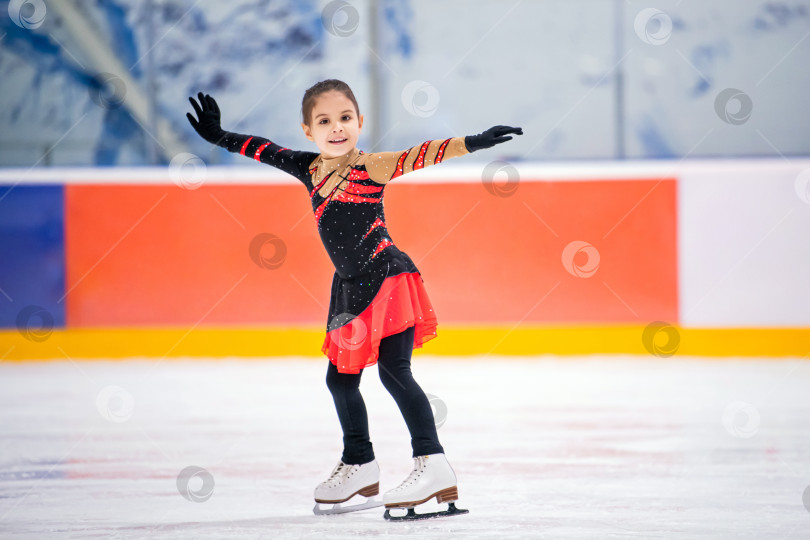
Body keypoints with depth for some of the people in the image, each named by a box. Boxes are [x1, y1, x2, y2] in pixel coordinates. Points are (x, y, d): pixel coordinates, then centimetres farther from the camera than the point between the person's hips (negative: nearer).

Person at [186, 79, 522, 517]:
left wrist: (472, 143, -37)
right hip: (351, 288, 8)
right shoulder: (310, 169, 6)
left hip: (387, 277, -8)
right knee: (340, 379, 16)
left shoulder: (369, 168, -13)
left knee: (394, 370, -17)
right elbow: (263, 149, 21)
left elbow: (419, 156, -25)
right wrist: (219, 136, 27)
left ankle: (433, 464, -20)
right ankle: (359, 465, 34)